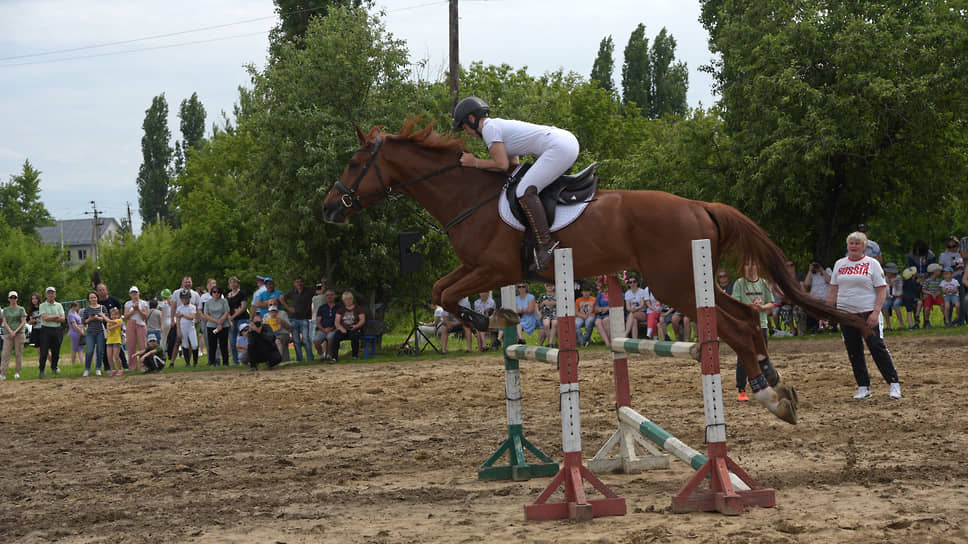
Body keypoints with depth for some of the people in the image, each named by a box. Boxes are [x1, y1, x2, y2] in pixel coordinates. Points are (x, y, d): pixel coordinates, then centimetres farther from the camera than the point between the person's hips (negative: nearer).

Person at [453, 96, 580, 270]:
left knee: (524, 192, -17)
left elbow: (503, 164, -9)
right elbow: (515, 164, 23)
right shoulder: (501, 125, 25)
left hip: (559, 147, -11)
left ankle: (546, 245, -21)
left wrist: (475, 162, 3)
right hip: (569, 140, 11)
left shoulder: (489, 128, -4)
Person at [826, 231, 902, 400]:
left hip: (868, 314, -4)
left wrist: (875, 312, -16)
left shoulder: (872, 264, -1)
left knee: (877, 347, -11)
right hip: (846, 314, 4)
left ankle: (894, 384, -5)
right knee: (854, 352, 4)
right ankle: (863, 388, 10)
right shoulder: (840, 264, 12)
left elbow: (881, 290, -5)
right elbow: (833, 291, 17)